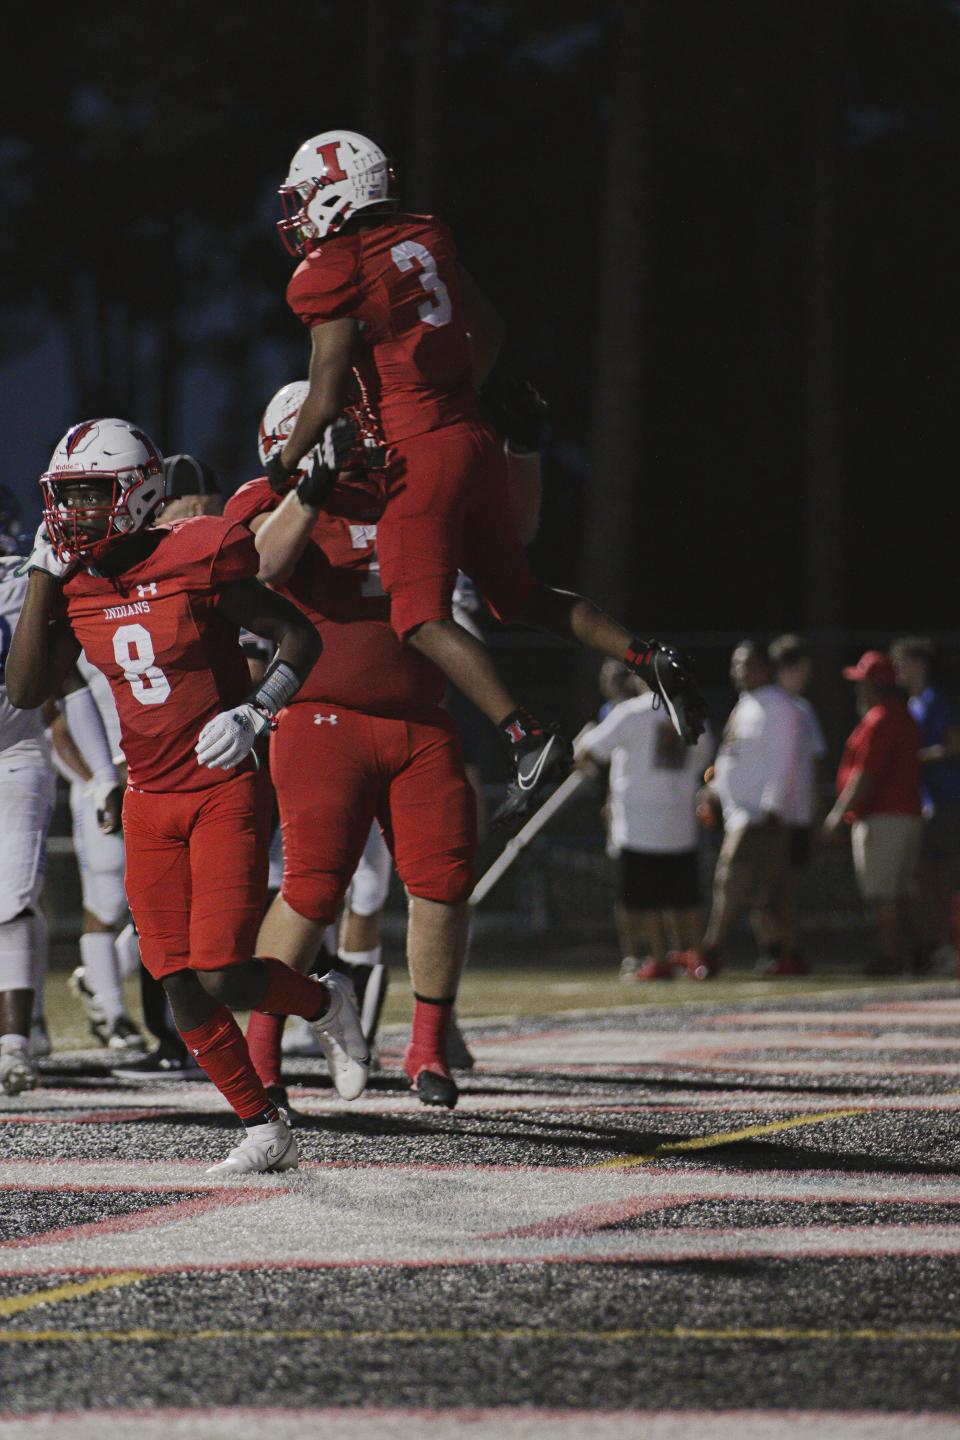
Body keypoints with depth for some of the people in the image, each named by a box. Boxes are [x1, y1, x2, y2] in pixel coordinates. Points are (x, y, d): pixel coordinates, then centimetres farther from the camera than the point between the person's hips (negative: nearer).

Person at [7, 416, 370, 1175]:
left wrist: (256, 712, -19)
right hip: (150, 803, 6)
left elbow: (301, 636, -5)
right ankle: (264, 1128, 15)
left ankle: (327, 1003, 17)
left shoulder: (197, 564, -13)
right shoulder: (74, 587, 3)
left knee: (222, 977, -13)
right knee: (183, 989, 2)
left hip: (223, 791, -6)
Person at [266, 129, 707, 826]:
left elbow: (327, 398, -12)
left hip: (419, 454, -8)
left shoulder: (331, 276, -10)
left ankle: (529, 739, -22)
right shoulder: (425, 240, 12)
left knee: (424, 618, -8)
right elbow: (488, 329, 24)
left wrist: (282, 469, 2)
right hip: (474, 437, 8)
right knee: (521, 595, 18)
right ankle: (649, 658, 4)